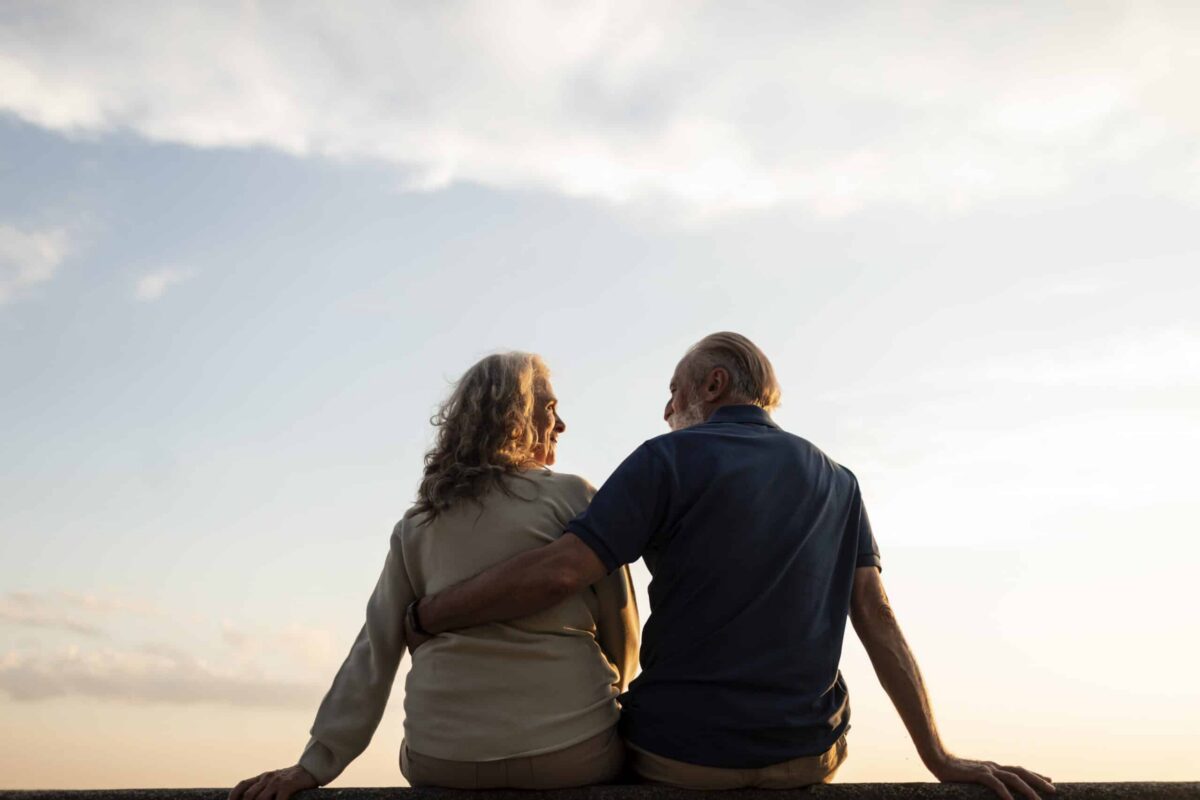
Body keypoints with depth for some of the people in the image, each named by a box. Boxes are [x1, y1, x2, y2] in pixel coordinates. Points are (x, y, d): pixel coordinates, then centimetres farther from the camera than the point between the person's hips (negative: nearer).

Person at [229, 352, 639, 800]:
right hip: (571, 748, -3)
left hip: (444, 756, 4)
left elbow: (376, 648, 6)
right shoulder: (574, 496, 0)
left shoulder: (417, 525, 11)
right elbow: (621, 629, 2)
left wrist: (318, 761, 6)